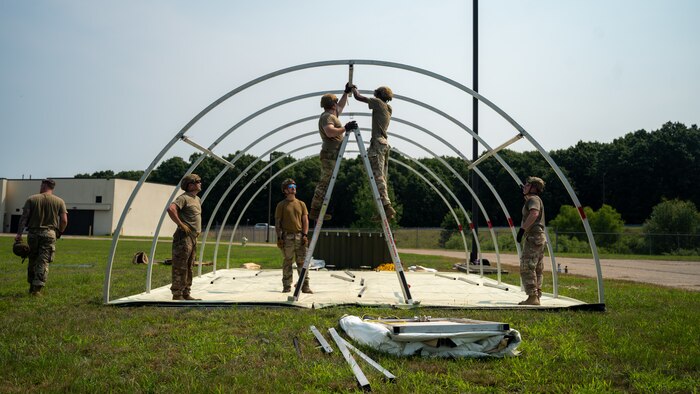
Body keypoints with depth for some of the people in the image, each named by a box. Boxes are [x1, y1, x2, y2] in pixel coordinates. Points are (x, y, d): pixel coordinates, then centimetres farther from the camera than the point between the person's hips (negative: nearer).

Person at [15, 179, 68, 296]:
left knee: (32, 260, 14)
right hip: (49, 233, -1)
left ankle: (32, 286, 22)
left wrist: (19, 233, -5)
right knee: (43, 262, -1)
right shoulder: (59, 201, 4)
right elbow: (64, 221, -2)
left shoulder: (31, 199, 5)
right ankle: (37, 288, -7)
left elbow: (24, 217, -3)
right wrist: (59, 233, 13)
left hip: (33, 233, 1)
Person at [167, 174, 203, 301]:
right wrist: (181, 224, -24)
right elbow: (171, 209, -30)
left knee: (189, 268, 14)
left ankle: (186, 294, 22)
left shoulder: (197, 199, 17)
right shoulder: (183, 198, -12)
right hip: (184, 237, -9)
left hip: (193, 237, 9)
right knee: (180, 268, -5)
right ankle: (177, 295, -1)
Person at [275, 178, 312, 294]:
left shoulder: (301, 204, 14)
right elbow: (277, 222, 3)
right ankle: (287, 286, 8)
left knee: (302, 261, -1)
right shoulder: (281, 205, 5)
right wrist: (279, 237, -6)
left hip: (300, 236, 2)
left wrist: (305, 235, -2)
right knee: (287, 262, 1)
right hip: (287, 237, -2)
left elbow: (305, 220, 10)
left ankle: (305, 286, 1)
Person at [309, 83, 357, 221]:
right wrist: (345, 128, -24)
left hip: (331, 155, 11)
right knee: (324, 183, -11)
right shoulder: (327, 116, -10)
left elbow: (341, 106, 40)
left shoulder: (331, 115, 21)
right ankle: (315, 211, -11)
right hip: (330, 154, -11)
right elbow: (330, 132, -27)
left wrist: (346, 92, 39)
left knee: (324, 184, 9)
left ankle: (316, 211, 9)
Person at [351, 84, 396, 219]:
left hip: (377, 143, -9)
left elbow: (358, 97, 2)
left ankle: (387, 206, -26)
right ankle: (385, 209, 1)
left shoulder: (378, 102, 0)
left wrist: (353, 88, 24)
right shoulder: (388, 108, 23)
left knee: (378, 176, -15)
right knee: (381, 177, 6)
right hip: (385, 144, 9)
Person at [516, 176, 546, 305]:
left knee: (527, 268, -11)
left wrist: (522, 229, -29)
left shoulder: (533, 199, -9)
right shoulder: (535, 199, 22)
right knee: (536, 269, 12)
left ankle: (532, 297, -13)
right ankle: (536, 296, 16)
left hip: (533, 237, -11)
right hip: (539, 237, 11)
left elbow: (534, 213, -29)